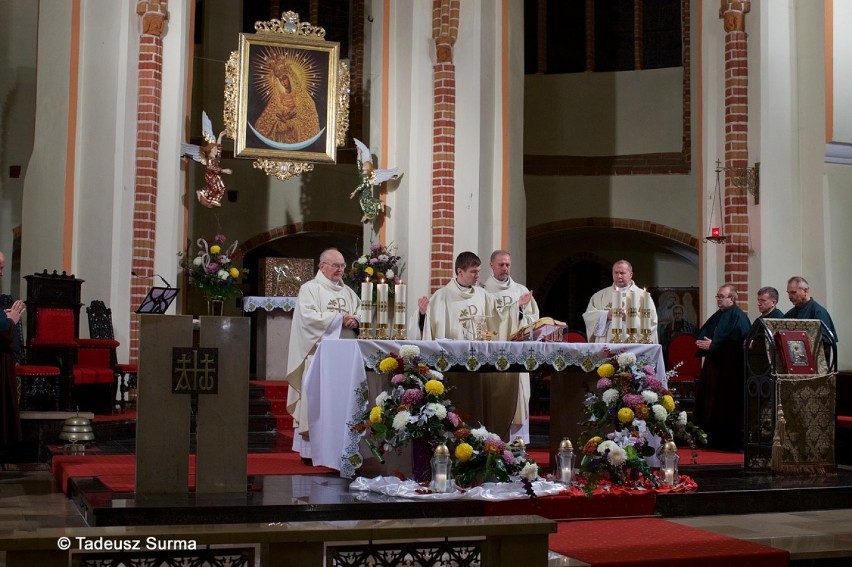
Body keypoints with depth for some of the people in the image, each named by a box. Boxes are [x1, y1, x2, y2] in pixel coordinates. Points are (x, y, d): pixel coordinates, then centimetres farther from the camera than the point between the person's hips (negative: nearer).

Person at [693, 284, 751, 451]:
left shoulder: (738, 317, -11)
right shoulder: (717, 316, 16)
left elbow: (735, 343, -20)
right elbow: (702, 334, 15)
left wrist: (712, 345, -18)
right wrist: (703, 342, -6)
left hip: (730, 370, -9)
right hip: (714, 367, 9)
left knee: (728, 407, -4)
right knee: (712, 405, 9)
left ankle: (732, 442, 3)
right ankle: (715, 439, 16)